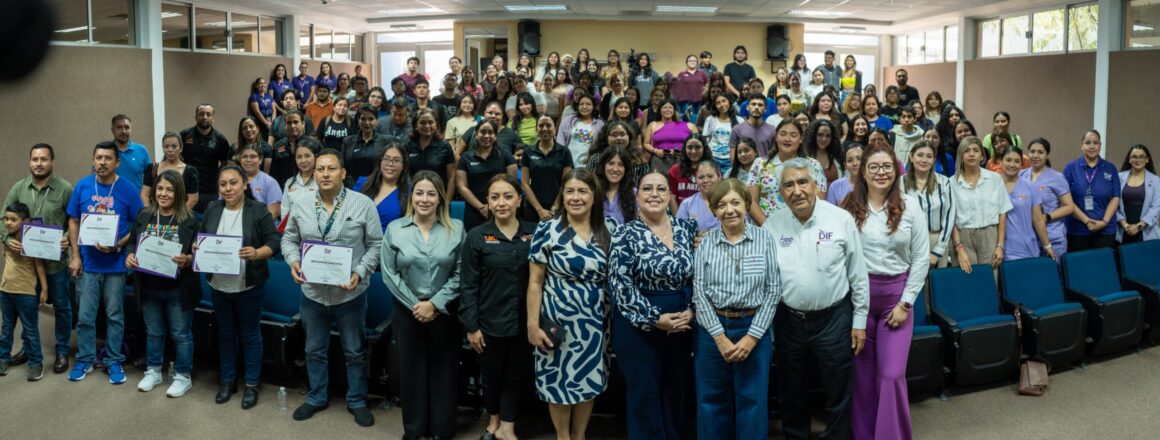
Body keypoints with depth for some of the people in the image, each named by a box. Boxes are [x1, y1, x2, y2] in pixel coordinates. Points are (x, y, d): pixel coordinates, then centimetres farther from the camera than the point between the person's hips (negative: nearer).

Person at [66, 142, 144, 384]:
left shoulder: (128, 190, -7)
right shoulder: (82, 186, -1)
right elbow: (73, 222, 5)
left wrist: (118, 246, -17)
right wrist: (75, 256, -1)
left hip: (115, 264, -1)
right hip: (87, 262, 2)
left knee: (115, 316, 9)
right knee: (85, 316, 9)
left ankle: (114, 362, 20)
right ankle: (85, 360, 24)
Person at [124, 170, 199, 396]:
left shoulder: (189, 219, -9)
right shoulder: (144, 216, 4)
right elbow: (132, 242, 10)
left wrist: (187, 260, -29)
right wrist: (130, 255, -10)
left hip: (178, 289, -4)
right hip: (148, 288, 4)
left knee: (180, 334, 8)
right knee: (153, 332, 19)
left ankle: (183, 376, 21)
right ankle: (153, 371, 35)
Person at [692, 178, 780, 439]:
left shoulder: (764, 239, -1)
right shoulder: (705, 243, -1)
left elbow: (773, 291, -3)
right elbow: (699, 293, -4)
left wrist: (752, 336, -10)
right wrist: (720, 337, -10)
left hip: (754, 328, 0)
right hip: (713, 329, 1)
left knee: (753, 402, 7)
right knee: (712, 400, 10)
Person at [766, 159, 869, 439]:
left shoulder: (841, 220, -7)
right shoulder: (771, 226, -3)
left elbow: (858, 274, -1)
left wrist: (860, 321, 0)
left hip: (833, 319, -2)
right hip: (787, 321, 2)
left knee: (839, 393, 11)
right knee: (790, 393, 16)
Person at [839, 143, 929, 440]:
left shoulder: (910, 208, 1)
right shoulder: (849, 208, 0)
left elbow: (921, 258, 0)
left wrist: (906, 302, -4)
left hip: (895, 294, 0)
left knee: (892, 375, -4)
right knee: (862, 373, 8)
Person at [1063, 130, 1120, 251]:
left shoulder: (1110, 168, 7)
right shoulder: (1070, 168, 0)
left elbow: (1115, 198, 3)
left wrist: (1104, 221, -10)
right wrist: (1086, 221, -12)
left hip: (1105, 230, 2)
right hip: (1077, 230, -2)